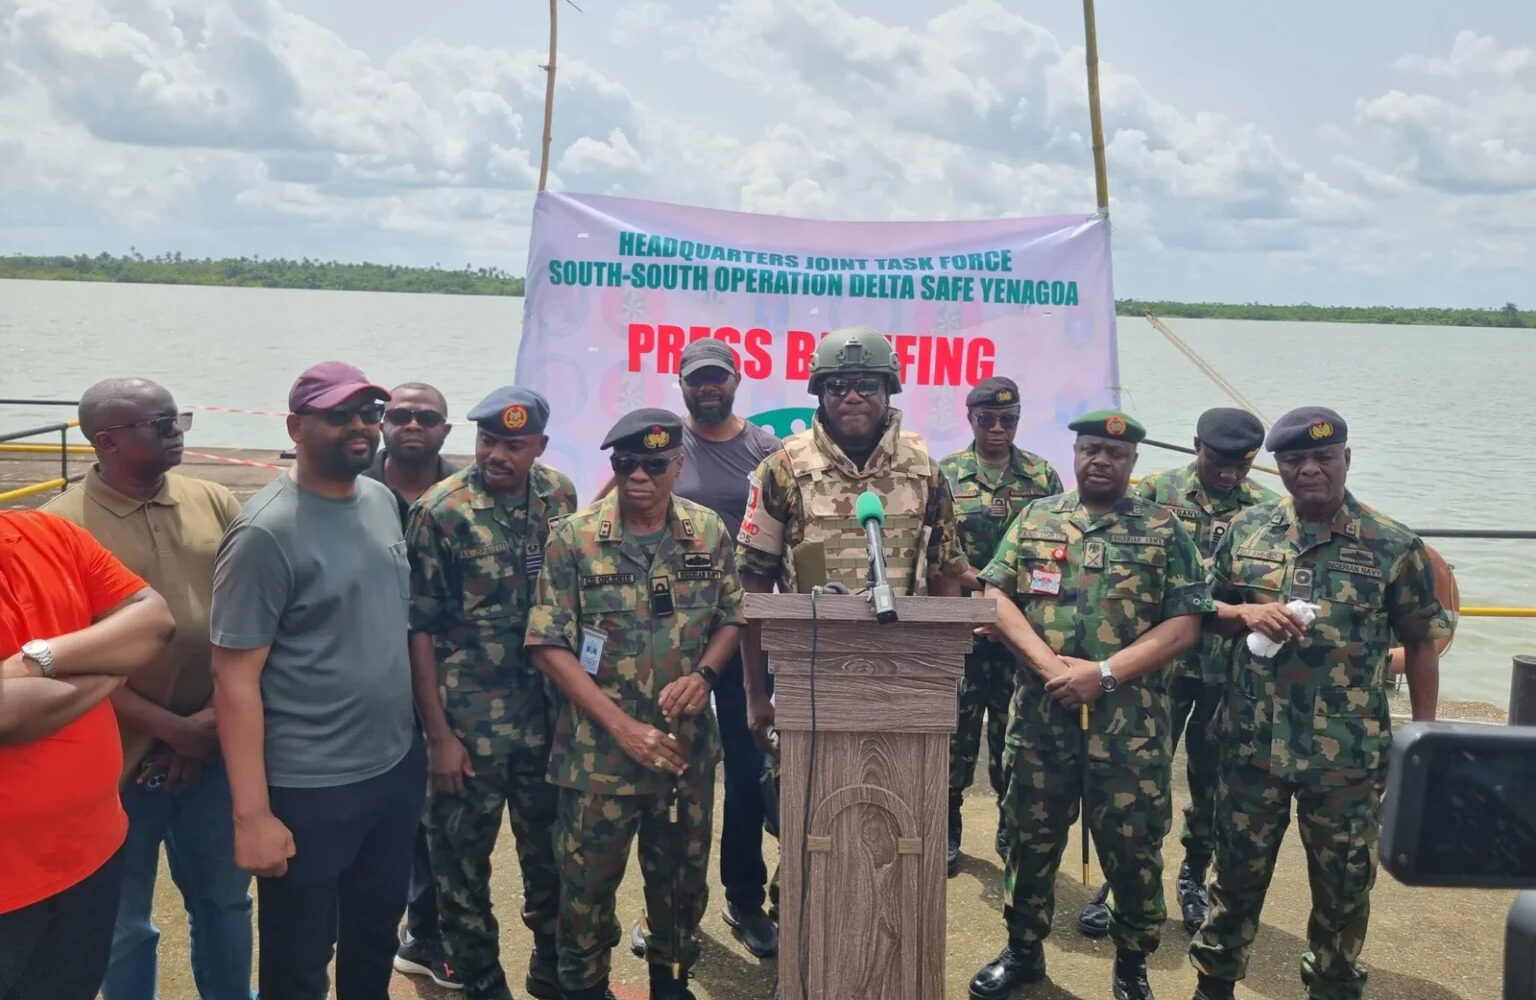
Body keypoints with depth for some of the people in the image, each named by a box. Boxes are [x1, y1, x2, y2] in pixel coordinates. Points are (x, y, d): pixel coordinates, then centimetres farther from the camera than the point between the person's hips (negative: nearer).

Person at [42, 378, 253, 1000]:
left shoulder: (214, 503, 2)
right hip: (123, 760, -3)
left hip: (217, 747, 4)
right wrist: (173, 729, -13)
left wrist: (216, 718, -5)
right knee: (125, 924, 14)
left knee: (224, 899, 19)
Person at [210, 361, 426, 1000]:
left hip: (398, 767, 7)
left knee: (377, 938, 24)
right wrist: (251, 813, -19)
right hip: (309, 790, -6)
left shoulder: (382, 501, 3)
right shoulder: (266, 532, -18)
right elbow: (235, 678, -18)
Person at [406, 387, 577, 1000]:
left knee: (551, 849, 17)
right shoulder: (439, 511, -12)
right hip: (469, 720, -4)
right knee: (463, 857, 9)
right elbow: (419, 627, -10)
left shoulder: (560, 496, 1)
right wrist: (439, 734, -11)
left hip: (547, 712, 4)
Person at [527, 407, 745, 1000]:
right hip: (598, 749, -2)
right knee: (588, 880, 10)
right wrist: (623, 727, -17)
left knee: (681, 875, 17)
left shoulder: (708, 533, 0)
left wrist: (704, 674, -12)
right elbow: (550, 645, -11)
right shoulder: (574, 539, -10)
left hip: (687, 744, 3)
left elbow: (733, 618, 9)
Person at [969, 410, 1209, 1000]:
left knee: (1132, 847, 7)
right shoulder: (1035, 520, 8)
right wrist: (1049, 664, -14)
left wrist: (1103, 673, -14)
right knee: (1031, 838, 13)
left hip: (1129, 722, -1)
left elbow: (1185, 624, -4)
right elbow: (996, 597, 1)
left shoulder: (1164, 531, 2)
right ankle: (1023, 950, 32)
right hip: (1041, 714, 2)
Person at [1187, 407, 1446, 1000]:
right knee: (1238, 870, 14)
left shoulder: (1392, 546, -4)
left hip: (1348, 754, -1)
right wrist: (1245, 613, -12)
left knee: (1343, 883, 14)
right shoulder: (1247, 531, 2)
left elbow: (1420, 643, 2)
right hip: (1253, 745, 1)